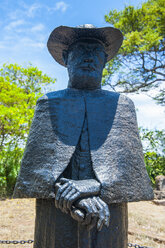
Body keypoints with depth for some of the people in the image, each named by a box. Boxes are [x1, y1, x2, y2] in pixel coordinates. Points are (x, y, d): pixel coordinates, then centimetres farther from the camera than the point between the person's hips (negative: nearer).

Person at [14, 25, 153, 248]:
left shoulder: (123, 105, 10)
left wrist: (93, 187, -17)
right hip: (55, 216, 0)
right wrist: (66, 194, -17)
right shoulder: (48, 104, 10)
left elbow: (130, 164, 0)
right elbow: (35, 161, -1)